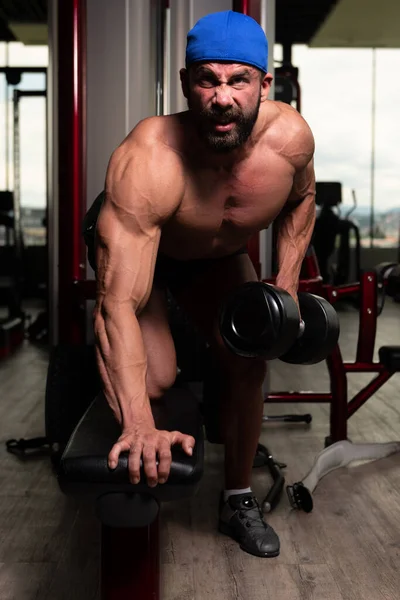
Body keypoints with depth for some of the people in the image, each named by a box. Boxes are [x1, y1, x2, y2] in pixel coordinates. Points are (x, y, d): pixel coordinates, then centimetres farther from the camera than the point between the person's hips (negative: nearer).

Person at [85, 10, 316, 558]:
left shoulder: (291, 137, -29)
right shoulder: (146, 164, -44)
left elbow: (300, 198, -2)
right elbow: (118, 304, -50)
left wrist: (287, 281, -11)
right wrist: (140, 426, -60)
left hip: (221, 256, 4)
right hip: (135, 244, -4)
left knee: (248, 367, -1)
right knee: (155, 378, -21)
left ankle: (238, 499, 21)